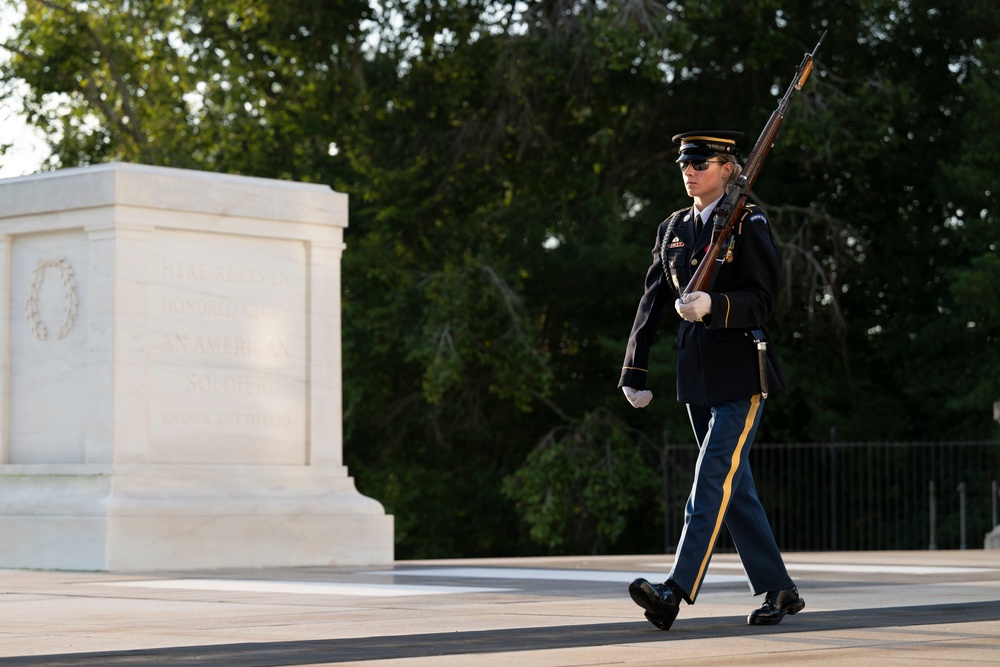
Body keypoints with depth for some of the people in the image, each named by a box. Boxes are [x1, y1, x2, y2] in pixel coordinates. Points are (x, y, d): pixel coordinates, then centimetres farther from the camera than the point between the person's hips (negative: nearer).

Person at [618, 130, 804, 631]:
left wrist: (712, 306, -31)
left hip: (740, 370, -7)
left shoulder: (748, 224, -7)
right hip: (695, 372, 7)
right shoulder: (673, 229, 12)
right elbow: (652, 303, 10)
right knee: (733, 486, 9)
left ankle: (676, 591, -21)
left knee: (713, 480, -13)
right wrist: (635, 374, 6)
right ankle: (779, 591, 18)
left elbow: (762, 301, -13)